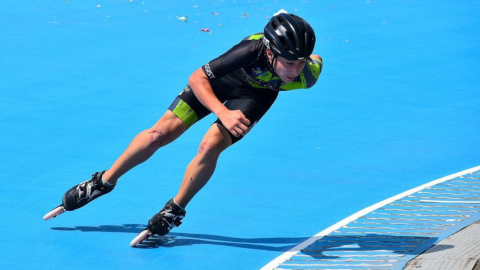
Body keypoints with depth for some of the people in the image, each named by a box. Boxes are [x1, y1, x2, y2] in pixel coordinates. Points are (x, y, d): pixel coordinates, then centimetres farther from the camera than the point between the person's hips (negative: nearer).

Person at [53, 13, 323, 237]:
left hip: (258, 93, 1)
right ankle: (104, 181, 23)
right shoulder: (252, 50, -44)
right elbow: (197, 78, -35)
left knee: (211, 146, -21)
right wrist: (223, 113, -45)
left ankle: (176, 210, 5)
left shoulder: (308, 73, -37)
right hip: (221, 79, -1)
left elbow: (314, 60, -10)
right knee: (161, 133, -2)